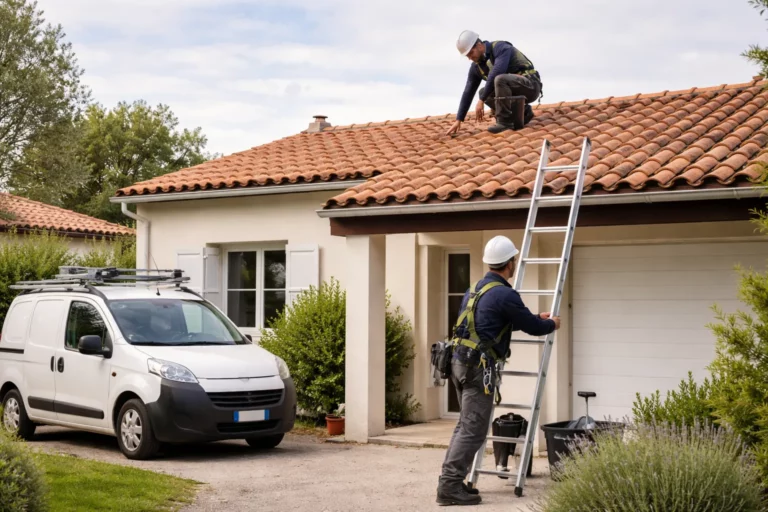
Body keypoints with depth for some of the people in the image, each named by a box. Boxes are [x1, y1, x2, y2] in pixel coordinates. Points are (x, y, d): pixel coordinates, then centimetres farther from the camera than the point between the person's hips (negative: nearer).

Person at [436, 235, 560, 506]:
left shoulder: (475, 289, 17)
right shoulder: (504, 294, -12)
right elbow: (532, 327, -1)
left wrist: (535, 318, 42)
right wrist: (552, 324, 20)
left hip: (461, 362, 10)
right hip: (478, 367, -9)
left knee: (465, 425, 16)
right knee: (473, 430, -8)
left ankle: (451, 482, 16)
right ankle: (449, 487, -10)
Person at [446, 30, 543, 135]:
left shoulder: (501, 48, -18)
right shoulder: (476, 67, 5)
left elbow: (495, 74, -31)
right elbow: (468, 93, 7)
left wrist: (481, 100, -28)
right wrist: (458, 120, 3)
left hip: (530, 86, -8)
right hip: (517, 91, 8)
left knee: (500, 79, -31)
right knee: (483, 93, -4)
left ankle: (504, 122, -23)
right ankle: (523, 112, 2)